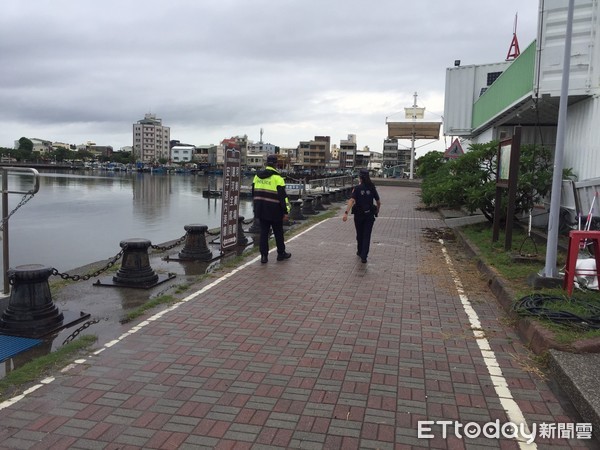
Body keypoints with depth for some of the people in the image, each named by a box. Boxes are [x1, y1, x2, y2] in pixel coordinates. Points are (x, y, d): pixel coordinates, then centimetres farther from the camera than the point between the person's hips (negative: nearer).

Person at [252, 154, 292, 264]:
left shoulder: (257, 176, 7)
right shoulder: (277, 177, -13)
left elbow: (254, 193, 15)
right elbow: (283, 196, -15)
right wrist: (285, 211, -10)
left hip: (261, 210, 5)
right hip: (274, 211, -5)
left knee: (263, 232, 9)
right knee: (278, 233, 11)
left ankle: (264, 255, 7)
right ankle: (281, 253, 23)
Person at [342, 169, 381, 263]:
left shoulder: (357, 188, -9)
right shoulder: (372, 188, -1)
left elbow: (351, 201, -23)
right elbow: (379, 202, 3)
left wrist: (346, 213, -31)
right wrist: (377, 211, 23)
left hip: (359, 215, -1)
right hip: (369, 215, 1)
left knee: (359, 234, 18)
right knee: (367, 236, 3)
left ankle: (360, 252, 37)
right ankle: (364, 256, -6)